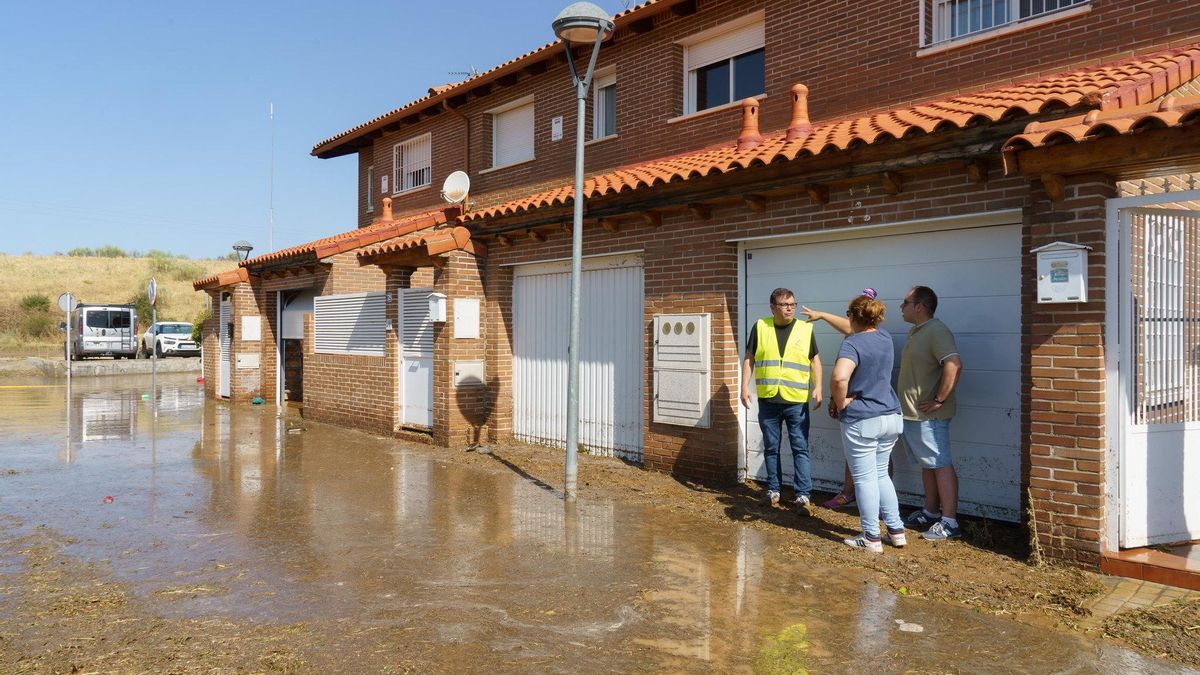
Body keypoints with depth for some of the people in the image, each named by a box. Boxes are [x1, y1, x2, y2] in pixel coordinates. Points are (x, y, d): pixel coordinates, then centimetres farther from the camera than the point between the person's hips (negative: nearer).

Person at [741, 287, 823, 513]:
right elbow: (749, 359, 7)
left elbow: (815, 361, 7)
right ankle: (773, 490, 23)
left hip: (797, 401, -1)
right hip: (768, 400, 1)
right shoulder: (760, 327, 3)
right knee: (771, 448, 11)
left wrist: (818, 387, -6)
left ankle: (803, 495, -1)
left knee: (800, 448, -3)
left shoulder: (805, 329, 3)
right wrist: (745, 386, -1)